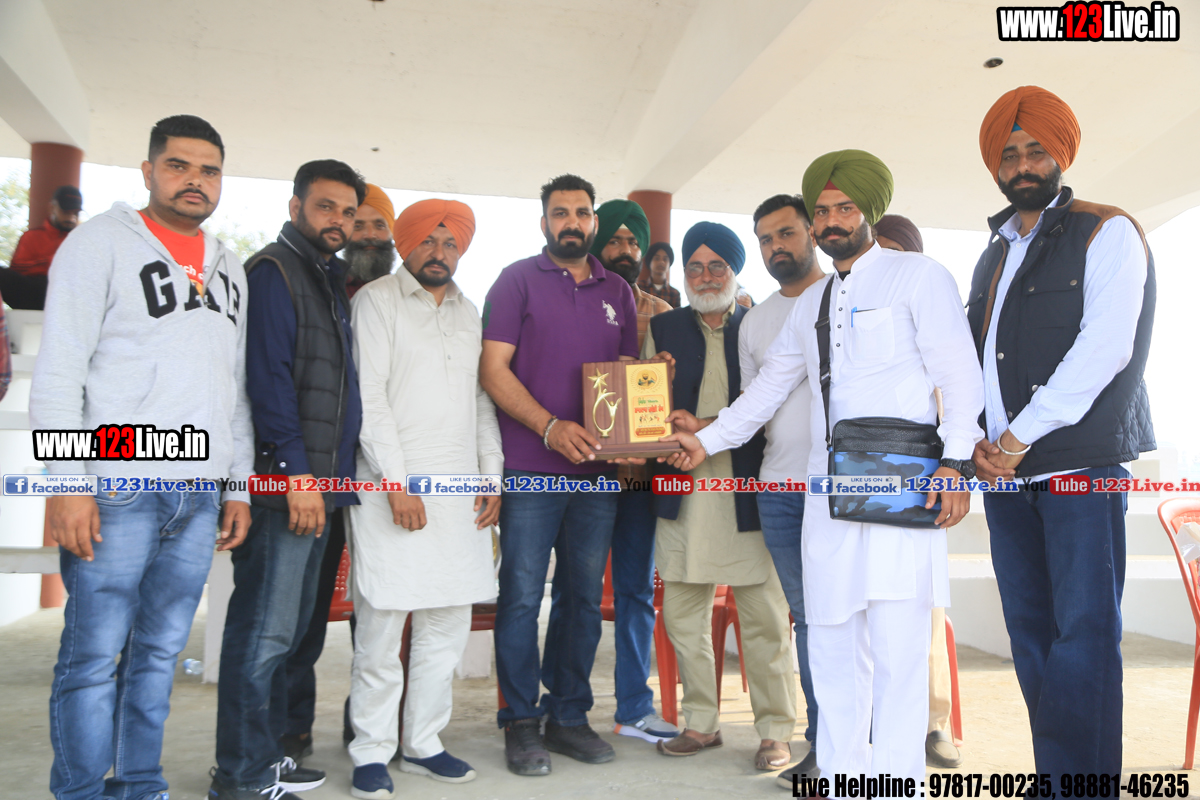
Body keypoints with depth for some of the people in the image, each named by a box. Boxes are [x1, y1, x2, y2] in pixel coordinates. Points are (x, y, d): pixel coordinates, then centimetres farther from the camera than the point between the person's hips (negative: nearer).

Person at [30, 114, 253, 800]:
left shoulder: (229, 268, 17)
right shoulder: (102, 242, 1)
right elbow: (58, 372, -6)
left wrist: (240, 487, 14)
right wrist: (67, 483, -13)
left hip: (201, 497, 5)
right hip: (118, 491, -5)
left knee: (160, 652, 11)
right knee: (94, 656, -1)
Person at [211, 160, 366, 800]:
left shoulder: (331, 279, 21)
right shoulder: (274, 271, -5)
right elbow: (269, 375, -15)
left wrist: (333, 474, 16)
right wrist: (297, 472, -20)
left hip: (319, 480, 9)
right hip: (284, 479, -9)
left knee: (287, 627, 15)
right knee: (265, 631, -4)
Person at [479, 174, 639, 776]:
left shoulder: (618, 291, 16)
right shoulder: (517, 280, 3)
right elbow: (494, 369, -5)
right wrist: (550, 427, -16)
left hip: (597, 470, 4)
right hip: (531, 470, -4)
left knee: (585, 596, 9)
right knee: (522, 596, -1)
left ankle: (569, 716, 22)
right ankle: (521, 722, 13)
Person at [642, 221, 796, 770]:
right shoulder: (664, 328, 14)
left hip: (749, 490, -3)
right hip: (682, 491, 3)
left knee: (765, 616, 0)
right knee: (682, 615, 8)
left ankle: (775, 731, 14)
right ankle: (701, 723, 23)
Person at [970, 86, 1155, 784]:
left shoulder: (1107, 233, 2)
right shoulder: (994, 257, 21)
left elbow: (1104, 348, -11)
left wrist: (1021, 435, -14)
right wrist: (982, 440, 1)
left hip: (1082, 461, -6)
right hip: (1006, 465, 6)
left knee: (1082, 629, -6)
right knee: (1031, 629, 8)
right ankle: (1059, 775, 18)